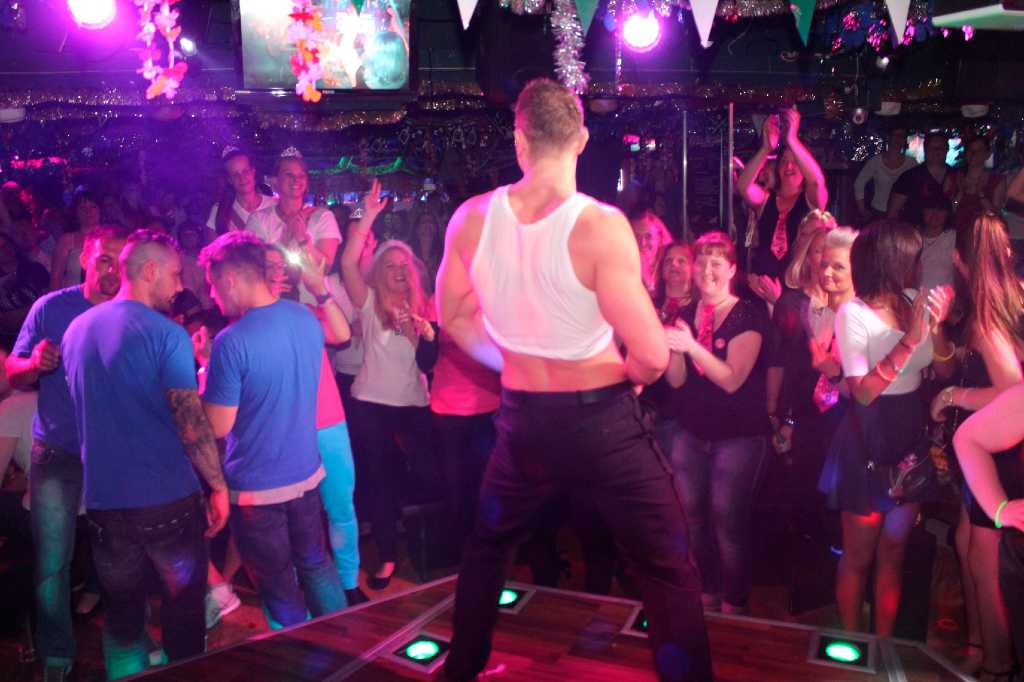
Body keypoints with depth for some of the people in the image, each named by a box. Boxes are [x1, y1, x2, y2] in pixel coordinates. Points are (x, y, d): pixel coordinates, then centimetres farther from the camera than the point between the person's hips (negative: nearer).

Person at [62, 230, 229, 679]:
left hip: (103, 498, 5)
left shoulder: (76, 329, 5)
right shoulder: (166, 334, -15)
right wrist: (218, 486, -9)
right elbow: (192, 424, -19)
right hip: (167, 498, -5)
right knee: (183, 611, 13)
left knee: (121, 615, 19)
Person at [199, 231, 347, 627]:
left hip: (256, 488, -6)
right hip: (306, 474, 7)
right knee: (316, 564, 22)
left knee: (279, 587, 11)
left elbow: (218, 426, -19)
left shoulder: (232, 342, -24)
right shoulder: (308, 319, -2)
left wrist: (205, 370, -5)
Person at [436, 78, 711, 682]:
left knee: (489, 547, 29)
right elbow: (652, 356, -23)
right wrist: (630, 374, -1)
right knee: (671, 572, 11)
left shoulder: (470, 219, -7)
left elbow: (453, 318, 8)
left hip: (523, 418, 5)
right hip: (604, 420, -4)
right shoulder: (601, 225, -21)